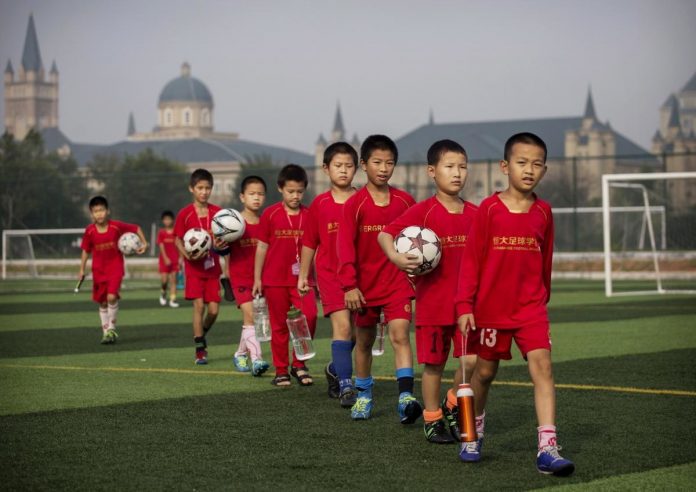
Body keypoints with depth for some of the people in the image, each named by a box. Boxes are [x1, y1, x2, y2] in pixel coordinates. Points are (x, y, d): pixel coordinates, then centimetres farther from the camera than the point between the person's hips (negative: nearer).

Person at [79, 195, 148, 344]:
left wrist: (144, 243, -4)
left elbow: (136, 228, 2)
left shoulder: (116, 226, -12)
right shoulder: (90, 231, -7)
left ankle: (111, 328, -3)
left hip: (115, 268, -3)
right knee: (102, 303, 9)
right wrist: (82, 269, 3)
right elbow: (86, 250, 5)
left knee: (112, 297, -20)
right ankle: (106, 332, 22)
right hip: (98, 270, 3)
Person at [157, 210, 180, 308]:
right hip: (165, 259, -1)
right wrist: (165, 258, -15)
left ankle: (172, 300, 1)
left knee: (173, 279, -1)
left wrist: (180, 258, -5)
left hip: (174, 259, 1)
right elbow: (161, 246, -5)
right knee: (164, 279, -7)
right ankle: (163, 293, 23)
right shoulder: (161, 233, -1)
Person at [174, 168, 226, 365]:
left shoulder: (217, 212, 2)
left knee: (214, 309, -1)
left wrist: (219, 244, -19)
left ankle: (201, 336, 29)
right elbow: (178, 240, 1)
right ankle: (200, 350, -4)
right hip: (194, 268, -2)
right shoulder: (185, 214, -3)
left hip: (212, 267, 3)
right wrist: (187, 254, -17)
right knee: (199, 304, -12)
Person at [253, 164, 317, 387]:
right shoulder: (270, 214, -1)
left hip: (302, 279, 1)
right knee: (279, 326, 6)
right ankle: (281, 371, 16)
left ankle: (299, 364, 1)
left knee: (309, 316, -16)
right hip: (275, 279, -1)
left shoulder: (309, 215, 3)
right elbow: (262, 247, 3)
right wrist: (257, 278, 2)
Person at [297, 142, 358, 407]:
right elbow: (309, 242, 8)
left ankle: (335, 369, 36)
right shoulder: (320, 204, 1)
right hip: (330, 273, -2)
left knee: (355, 331, 10)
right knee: (342, 326, -14)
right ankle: (345, 386, -13)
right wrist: (303, 275, 10)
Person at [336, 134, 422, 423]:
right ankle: (363, 396, 30)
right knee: (364, 341, 14)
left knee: (400, 335, -17)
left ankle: (405, 398, -25)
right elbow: (345, 246, -10)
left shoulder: (405, 201, 1)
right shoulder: (354, 204, -6)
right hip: (365, 286, 0)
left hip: (398, 283, 0)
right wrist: (349, 285, -17)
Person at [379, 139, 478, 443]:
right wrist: (396, 257, -29)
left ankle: (453, 405, 18)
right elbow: (385, 234, -11)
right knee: (434, 364, 6)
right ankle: (432, 420, 22)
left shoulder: (474, 214, 4)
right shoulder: (424, 211, -8)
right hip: (432, 301, -3)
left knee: (473, 360, -7)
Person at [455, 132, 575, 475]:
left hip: (531, 308, 1)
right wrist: (464, 305, -9)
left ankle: (547, 449, -18)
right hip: (491, 307, -1)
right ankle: (473, 434, 35)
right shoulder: (489, 209, -6)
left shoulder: (543, 212, 2)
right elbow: (471, 260, -5)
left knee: (542, 367, -13)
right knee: (485, 372, 12)